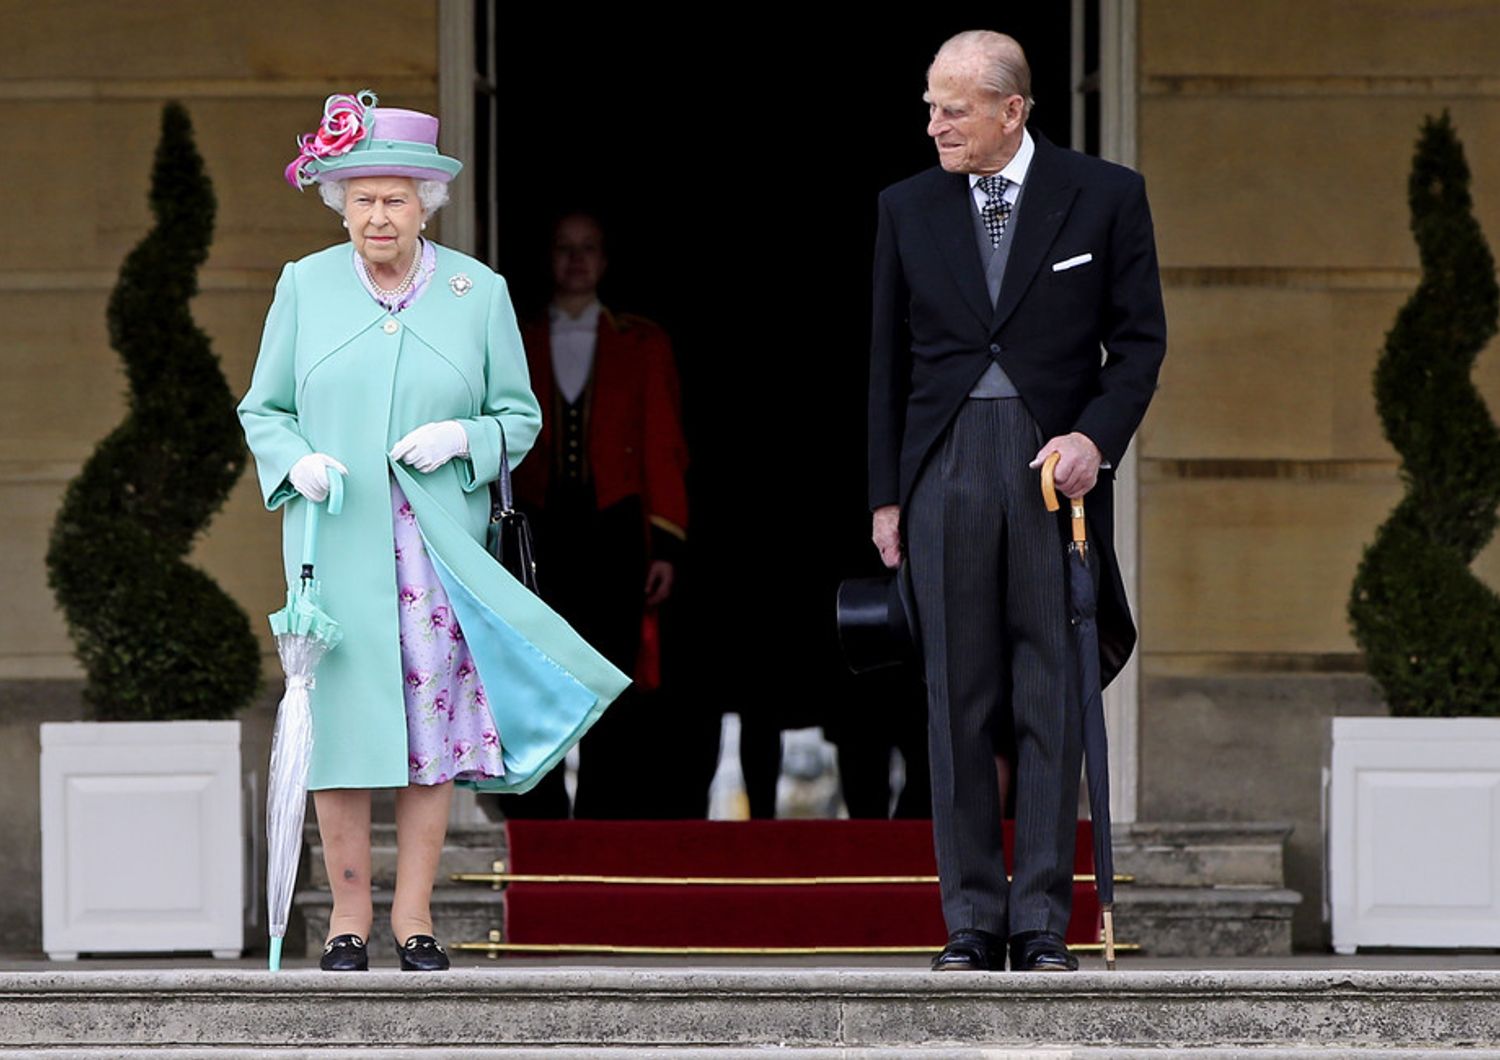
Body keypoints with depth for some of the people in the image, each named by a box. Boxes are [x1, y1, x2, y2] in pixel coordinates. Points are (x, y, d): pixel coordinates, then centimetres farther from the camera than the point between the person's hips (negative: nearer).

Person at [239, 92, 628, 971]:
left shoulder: (479, 292, 5)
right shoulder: (305, 286, 6)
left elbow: (521, 415, 10)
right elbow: (263, 409, 12)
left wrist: (462, 438, -10)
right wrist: (297, 461, -8)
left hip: (440, 542, 0)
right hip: (335, 539, 0)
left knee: (435, 715, -2)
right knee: (342, 717, -3)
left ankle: (414, 913, 5)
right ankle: (350, 911, 6)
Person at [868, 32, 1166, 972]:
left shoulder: (1105, 196, 2)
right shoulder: (908, 208, 10)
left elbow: (1140, 337, 4)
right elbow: (889, 360, 12)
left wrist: (1096, 438, -11)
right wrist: (886, 496, 8)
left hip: (1056, 470, -2)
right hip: (945, 471, 2)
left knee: (1054, 702, -2)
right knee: (959, 706, 1)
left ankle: (1043, 925, 2)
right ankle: (972, 922, 5)